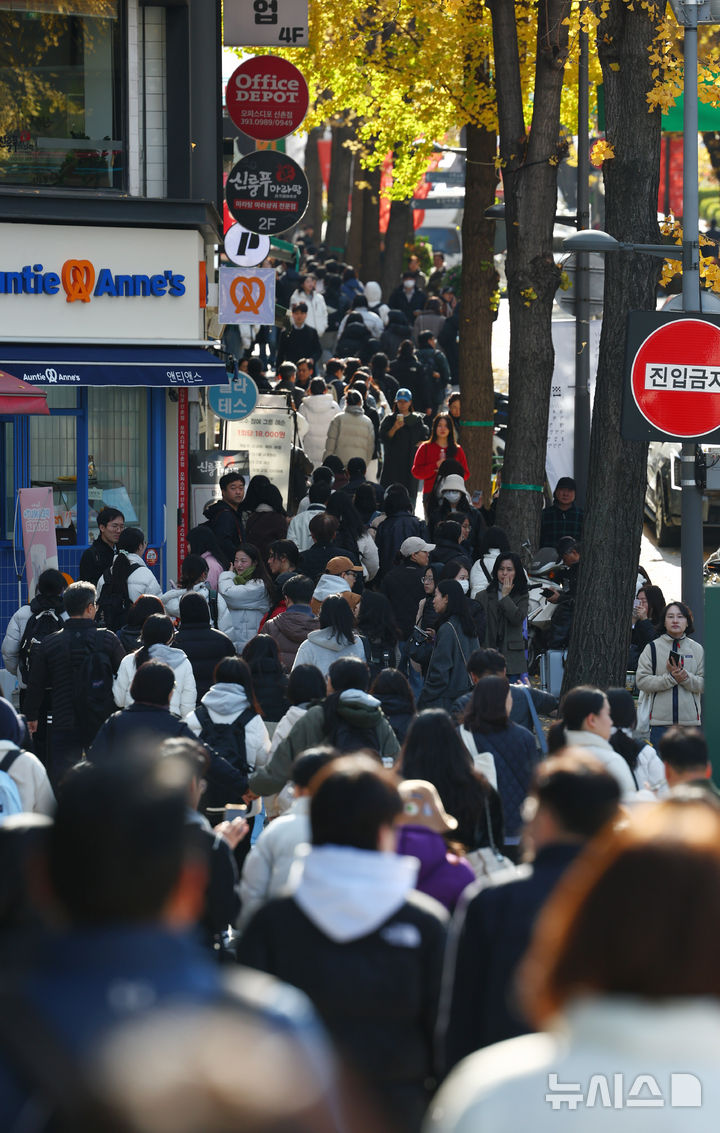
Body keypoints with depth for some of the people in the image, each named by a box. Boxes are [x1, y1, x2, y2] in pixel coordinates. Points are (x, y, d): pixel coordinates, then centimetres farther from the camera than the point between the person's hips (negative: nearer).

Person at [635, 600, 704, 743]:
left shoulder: (697, 649, 9)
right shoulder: (652, 648, 5)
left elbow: (704, 684, 3)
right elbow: (642, 682, -4)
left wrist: (685, 677, -15)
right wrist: (670, 677, -14)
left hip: (690, 721, 1)